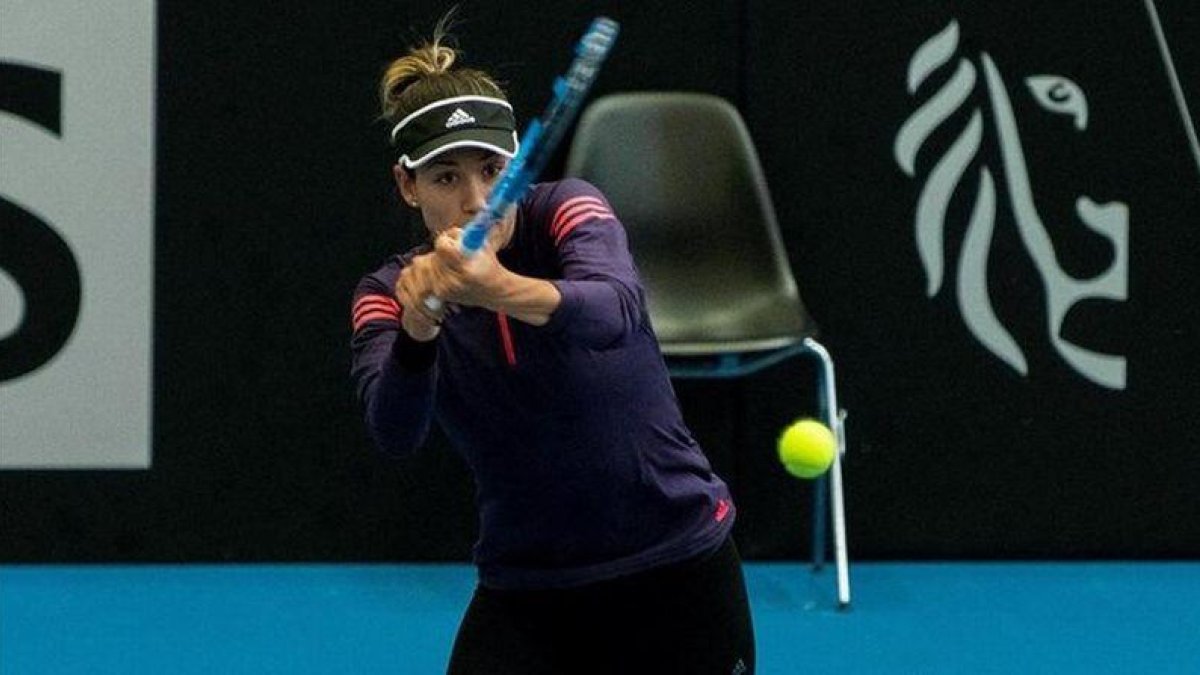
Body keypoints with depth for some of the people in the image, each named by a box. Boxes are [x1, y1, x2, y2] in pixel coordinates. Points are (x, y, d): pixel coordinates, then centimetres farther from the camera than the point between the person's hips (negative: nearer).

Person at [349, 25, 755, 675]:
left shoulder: (567, 211, -11)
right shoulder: (392, 294, -5)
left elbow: (616, 311, -34)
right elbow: (394, 432, -25)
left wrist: (500, 289, -54)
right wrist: (417, 330, -45)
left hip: (677, 572, -1)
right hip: (525, 604, 1)